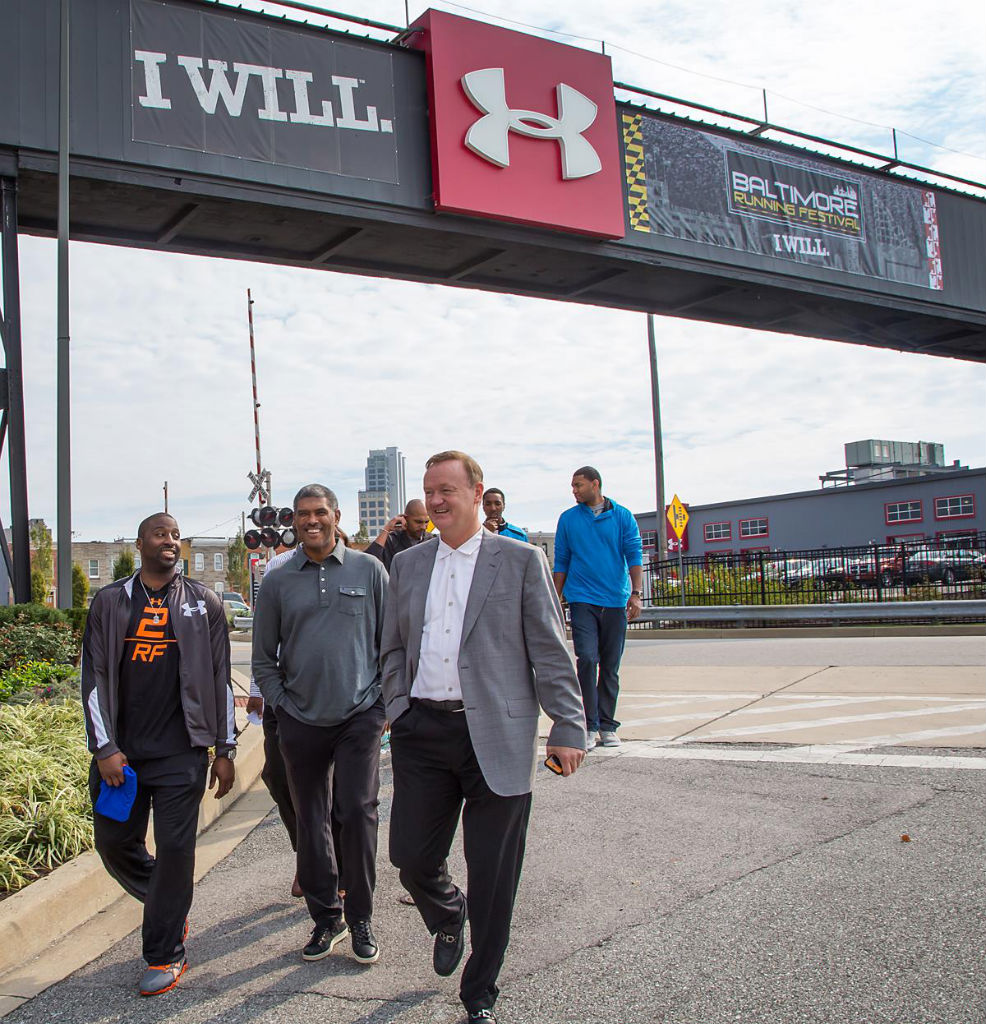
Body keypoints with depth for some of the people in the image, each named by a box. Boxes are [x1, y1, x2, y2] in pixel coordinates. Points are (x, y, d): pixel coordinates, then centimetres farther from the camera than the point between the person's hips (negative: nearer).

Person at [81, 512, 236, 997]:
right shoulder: (110, 602, 6)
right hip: (120, 751, 2)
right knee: (114, 841, 9)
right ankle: (169, 909, 36)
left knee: (174, 849, -2)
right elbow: (94, 677, 3)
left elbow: (220, 678, 6)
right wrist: (105, 748, -5)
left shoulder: (204, 603, 5)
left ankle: (165, 956, 14)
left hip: (181, 752, -2)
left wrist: (225, 750, 3)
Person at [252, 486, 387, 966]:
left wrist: (384, 702, 1)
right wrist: (280, 704, 3)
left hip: (359, 716, -2)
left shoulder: (369, 571, 2)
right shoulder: (278, 582, 6)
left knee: (358, 813, -8)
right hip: (301, 723, 2)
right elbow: (263, 656, 12)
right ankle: (325, 917, 24)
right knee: (310, 823, 9)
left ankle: (360, 918, 10)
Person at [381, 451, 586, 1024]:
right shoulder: (407, 565, 12)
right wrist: (399, 709, 8)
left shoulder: (521, 561, 0)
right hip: (422, 734, 3)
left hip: (496, 738, -3)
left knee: (493, 879, 5)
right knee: (411, 856, 5)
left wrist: (569, 727, -5)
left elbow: (551, 652, -2)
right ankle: (448, 918, 41)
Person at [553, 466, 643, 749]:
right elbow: (561, 562, 12)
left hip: (615, 601, 1)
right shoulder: (568, 519, 8)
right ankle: (589, 725, -6)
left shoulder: (623, 517, 5)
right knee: (587, 658, -14)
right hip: (582, 599, -1)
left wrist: (636, 593, -12)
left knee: (611, 666, 6)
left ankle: (607, 725, 16)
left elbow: (634, 555, 0)